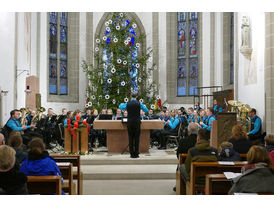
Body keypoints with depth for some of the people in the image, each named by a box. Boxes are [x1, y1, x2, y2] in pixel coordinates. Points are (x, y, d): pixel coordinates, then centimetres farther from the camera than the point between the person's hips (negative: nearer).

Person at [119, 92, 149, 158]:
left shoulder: (127, 104, -1)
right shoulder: (139, 104, -4)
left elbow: (120, 107, 18)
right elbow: (146, 110, 6)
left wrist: (121, 103, 40)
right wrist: (144, 106, 26)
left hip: (130, 122, 1)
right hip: (137, 122, -1)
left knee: (130, 138, 4)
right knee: (137, 138, 2)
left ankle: (132, 154, 4)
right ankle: (136, 154, 2)